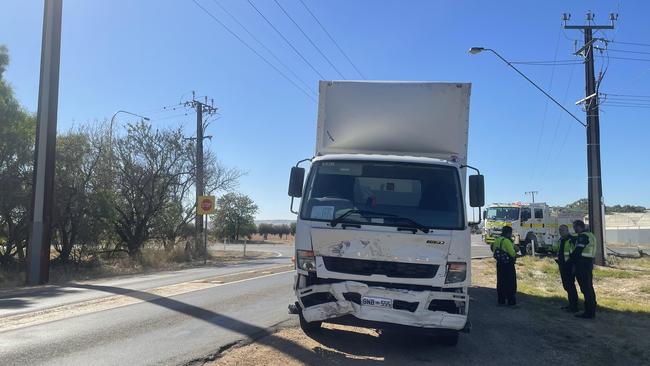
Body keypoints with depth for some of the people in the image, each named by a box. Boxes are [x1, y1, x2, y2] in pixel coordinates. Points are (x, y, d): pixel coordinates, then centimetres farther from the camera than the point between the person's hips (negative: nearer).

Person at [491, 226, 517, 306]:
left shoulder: (497, 240, 6)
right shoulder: (507, 241, -19)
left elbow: (494, 249, 15)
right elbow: (512, 253, -18)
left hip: (499, 264, 8)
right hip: (508, 264, -8)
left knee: (501, 282, 12)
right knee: (511, 283, 2)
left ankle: (501, 300, 17)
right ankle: (511, 301, 6)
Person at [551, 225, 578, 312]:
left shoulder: (572, 239, -13)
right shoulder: (560, 240, 15)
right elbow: (556, 249, 29)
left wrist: (574, 265, -20)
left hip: (569, 265, -9)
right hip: (562, 265, 9)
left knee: (570, 285, -8)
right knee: (566, 285, 14)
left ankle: (574, 307, -2)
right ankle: (571, 304, 25)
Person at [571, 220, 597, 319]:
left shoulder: (583, 236, -16)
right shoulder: (590, 235, 16)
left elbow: (578, 250, -19)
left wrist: (571, 257, -5)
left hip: (582, 265, -10)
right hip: (589, 263, 10)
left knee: (586, 289, -6)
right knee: (589, 288, 15)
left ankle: (589, 312, -3)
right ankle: (592, 311, 22)